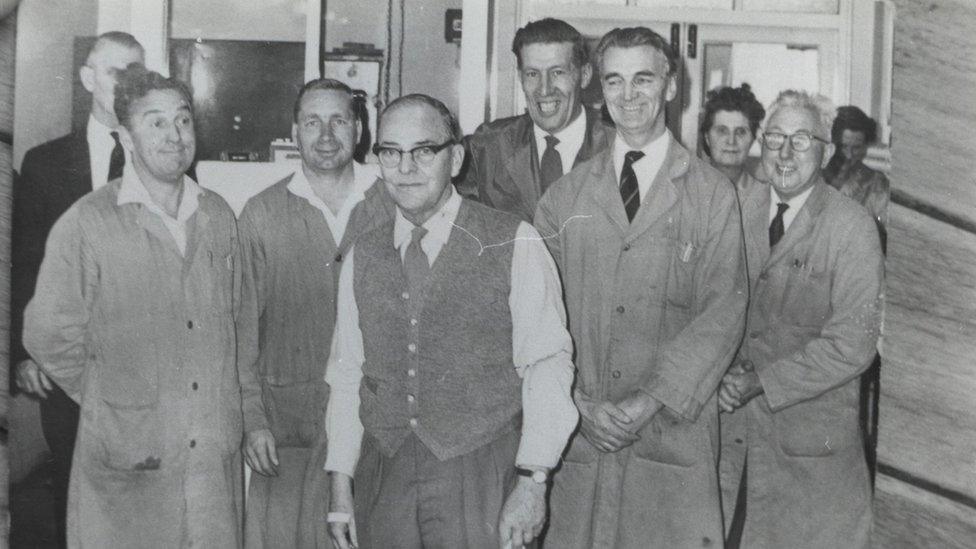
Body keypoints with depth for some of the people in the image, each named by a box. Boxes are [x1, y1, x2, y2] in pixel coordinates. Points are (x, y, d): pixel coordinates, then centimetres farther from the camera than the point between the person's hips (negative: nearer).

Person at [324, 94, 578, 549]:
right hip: (383, 475, 4)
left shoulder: (516, 246, -5)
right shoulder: (362, 257, 8)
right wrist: (340, 489, 7)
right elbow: (346, 375, 9)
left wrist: (532, 483, -14)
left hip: (481, 478, -3)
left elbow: (547, 369, -8)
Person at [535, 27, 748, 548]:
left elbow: (723, 310, -5)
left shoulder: (712, 194, 2)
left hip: (674, 432, -1)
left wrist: (652, 400, -14)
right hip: (576, 430, 2)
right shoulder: (565, 195, 8)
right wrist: (576, 401, -9)